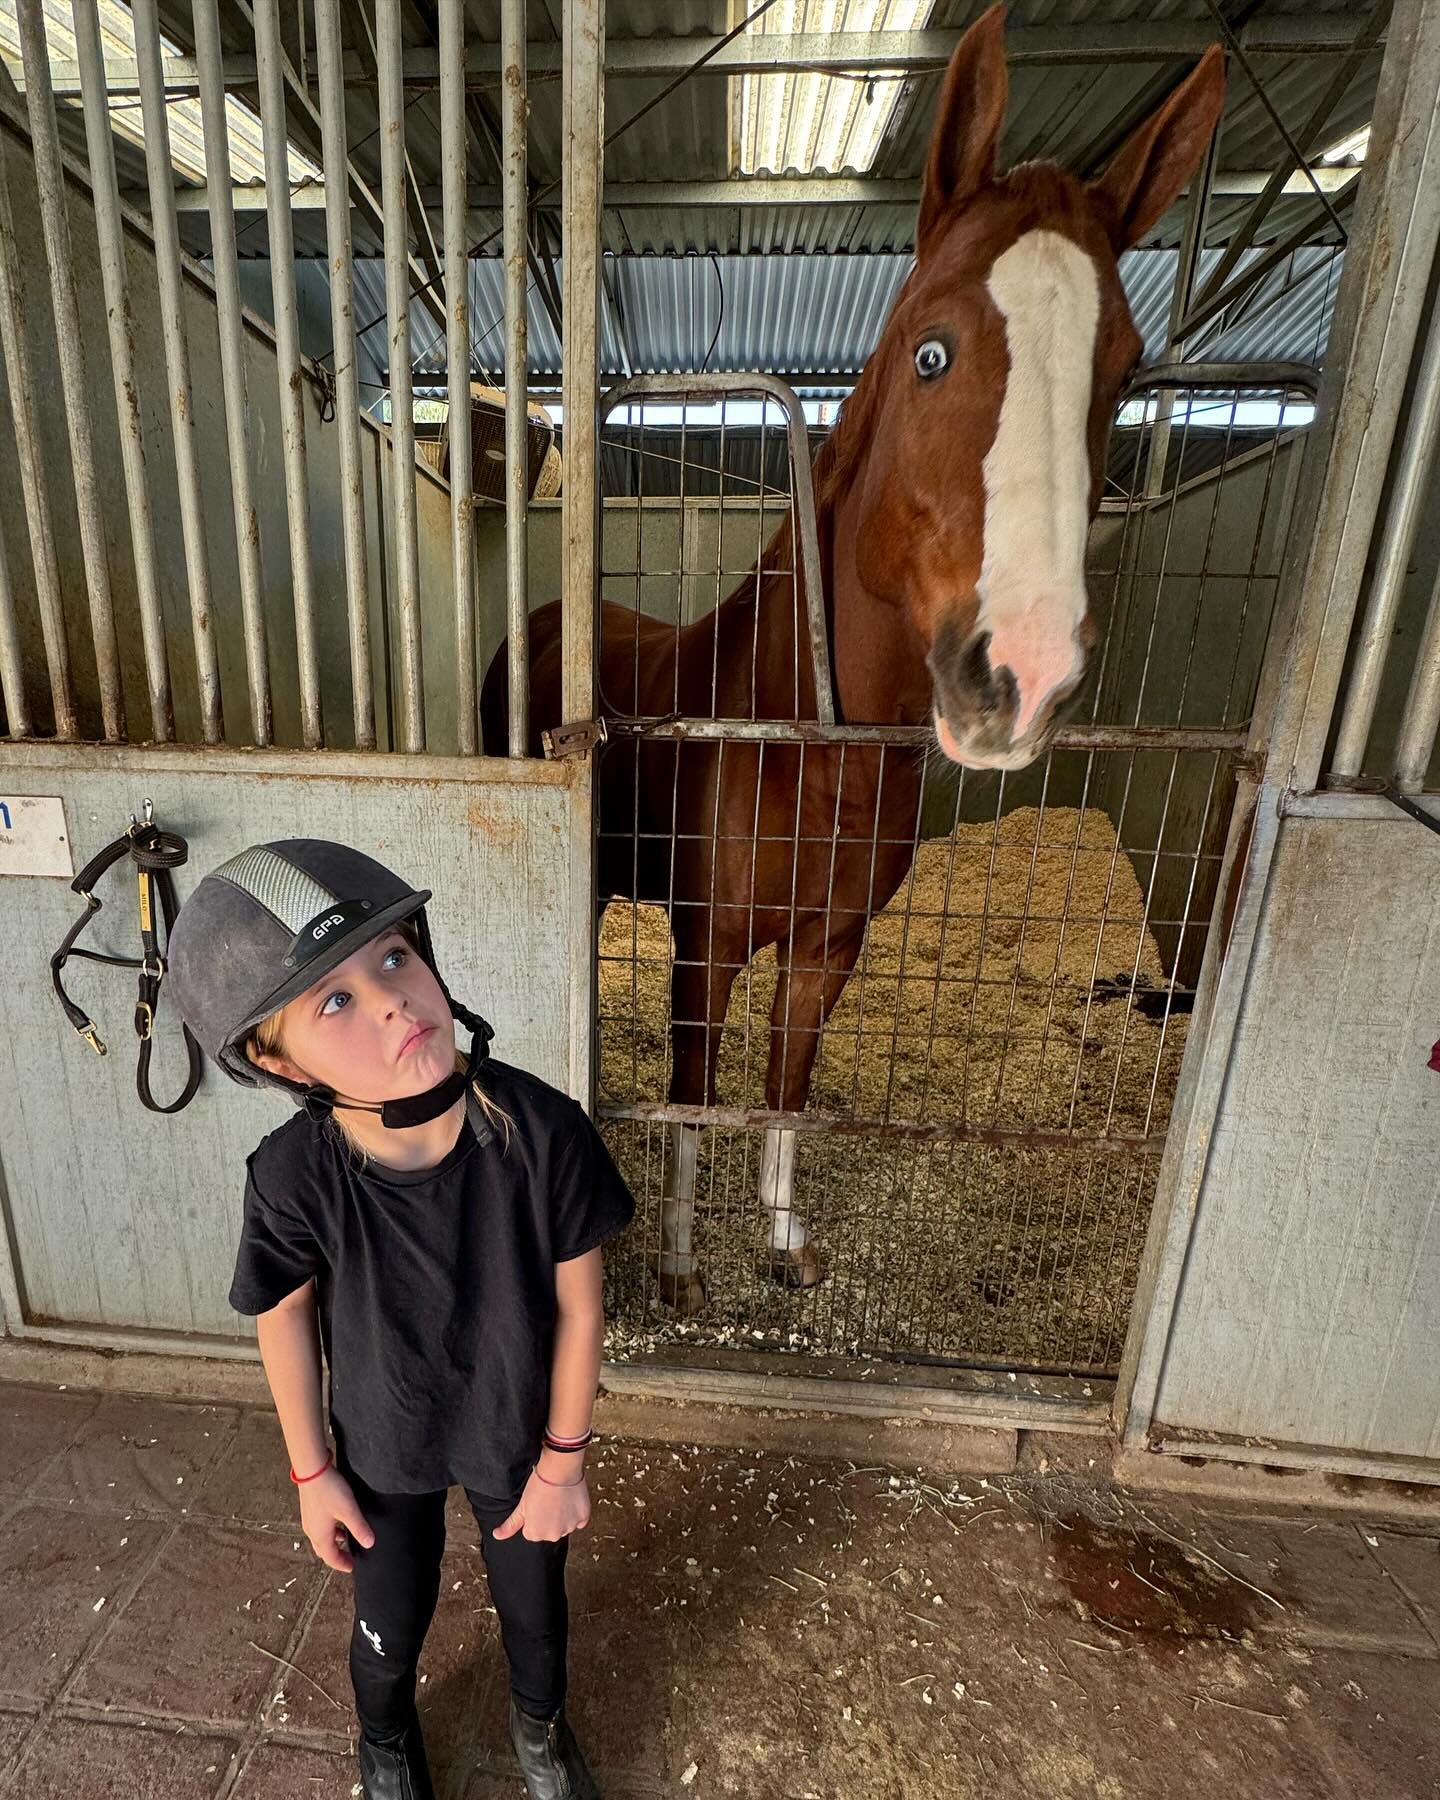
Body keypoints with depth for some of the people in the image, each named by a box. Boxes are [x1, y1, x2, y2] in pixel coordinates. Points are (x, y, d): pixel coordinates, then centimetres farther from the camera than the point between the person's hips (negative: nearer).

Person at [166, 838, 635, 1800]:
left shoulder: (540, 1128, -36)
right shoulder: (295, 1176, -32)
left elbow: (578, 1304, -20)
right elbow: (287, 1317, -10)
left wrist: (561, 1459, -7)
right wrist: (313, 1472, 3)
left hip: (519, 1430, 0)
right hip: (384, 1444, 1)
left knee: (533, 1601, 27)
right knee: (392, 1619, 29)